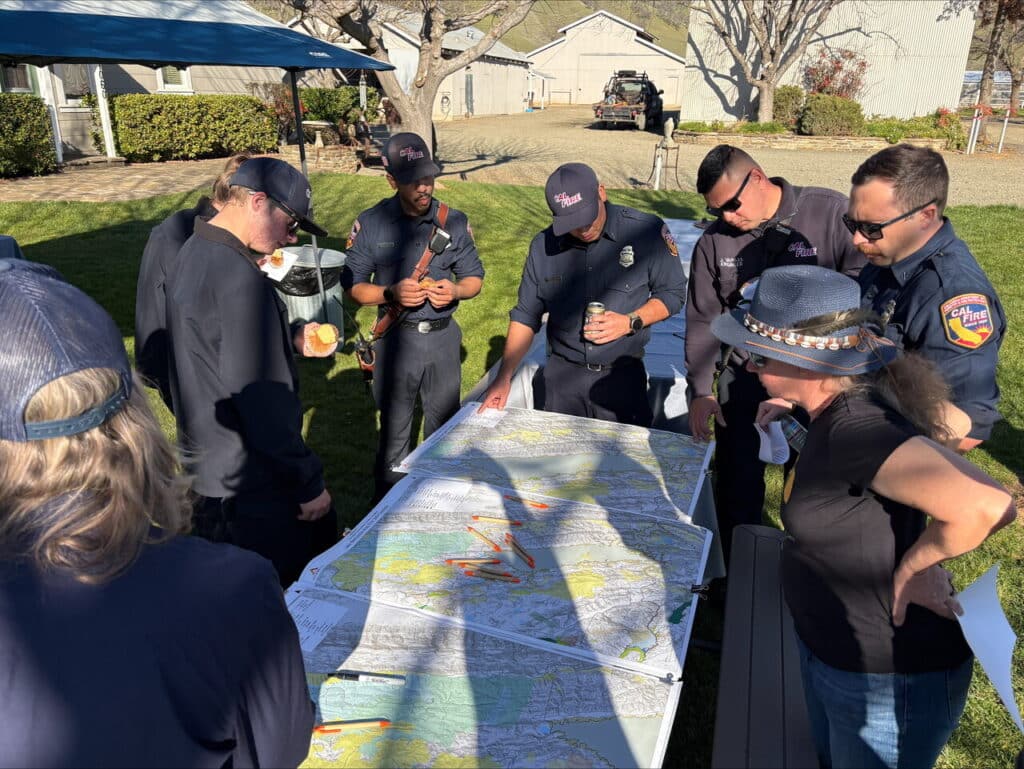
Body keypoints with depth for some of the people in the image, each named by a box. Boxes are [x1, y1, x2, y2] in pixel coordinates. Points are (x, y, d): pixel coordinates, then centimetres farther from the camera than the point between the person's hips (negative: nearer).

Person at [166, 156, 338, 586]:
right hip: (250, 487, -10)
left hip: (208, 469, 10)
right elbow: (261, 401, -26)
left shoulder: (194, 254, 8)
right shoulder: (241, 280, -24)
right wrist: (308, 484, -18)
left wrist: (293, 339, 8)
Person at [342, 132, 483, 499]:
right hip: (396, 340, -2)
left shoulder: (453, 221, 0)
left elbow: (474, 277, 7)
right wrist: (391, 293, -20)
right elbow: (352, 284, -2)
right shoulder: (370, 224, -5)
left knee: (444, 428, 15)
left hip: (443, 336, 2)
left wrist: (455, 290, -16)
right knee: (394, 431, 9)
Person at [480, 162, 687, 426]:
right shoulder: (544, 245, -2)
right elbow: (525, 315, 5)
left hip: (622, 377, -2)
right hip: (561, 376, 2)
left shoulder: (646, 231, -10)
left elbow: (673, 293, -1)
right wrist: (504, 377, -1)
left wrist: (631, 322, -18)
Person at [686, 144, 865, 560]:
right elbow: (702, 320, 4)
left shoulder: (830, 212, -10)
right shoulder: (714, 240, 2)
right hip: (744, 378, 3)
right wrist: (700, 390, -1)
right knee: (736, 485, 10)